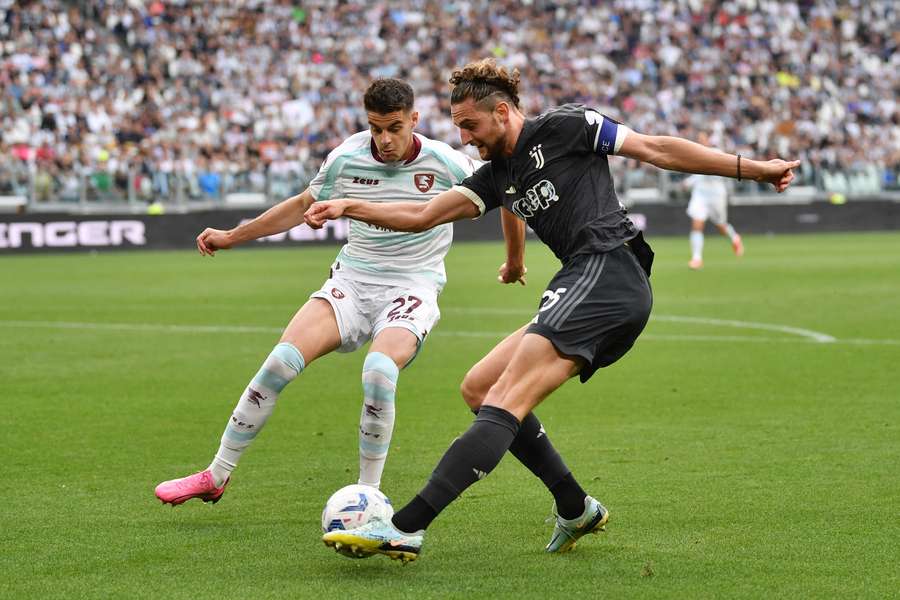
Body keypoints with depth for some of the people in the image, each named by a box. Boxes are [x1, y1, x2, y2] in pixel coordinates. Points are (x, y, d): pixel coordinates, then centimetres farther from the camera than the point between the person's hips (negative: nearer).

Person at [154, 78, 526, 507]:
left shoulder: (446, 164, -10)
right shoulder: (346, 159, -1)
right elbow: (304, 205, 18)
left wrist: (514, 260, 20)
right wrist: (232, 237, 20)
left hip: (412, 288, -3)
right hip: (352, 280, 3)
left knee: (379, 371, -33)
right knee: (282, 359, -19)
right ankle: (216, 476, -6)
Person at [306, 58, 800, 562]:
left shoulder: (564, 127, 2)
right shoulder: (498, 177, 23)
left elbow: (656, 149, 2)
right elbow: (422, 216, 22)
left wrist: (754, 169, 1)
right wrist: (348, 208, 10)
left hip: (607, 270, -9)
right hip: (588, 287, 9)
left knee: (507, 401, -18)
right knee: (479, 387, 11)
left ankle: (405, 528, -27)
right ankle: (576, 509, 11)